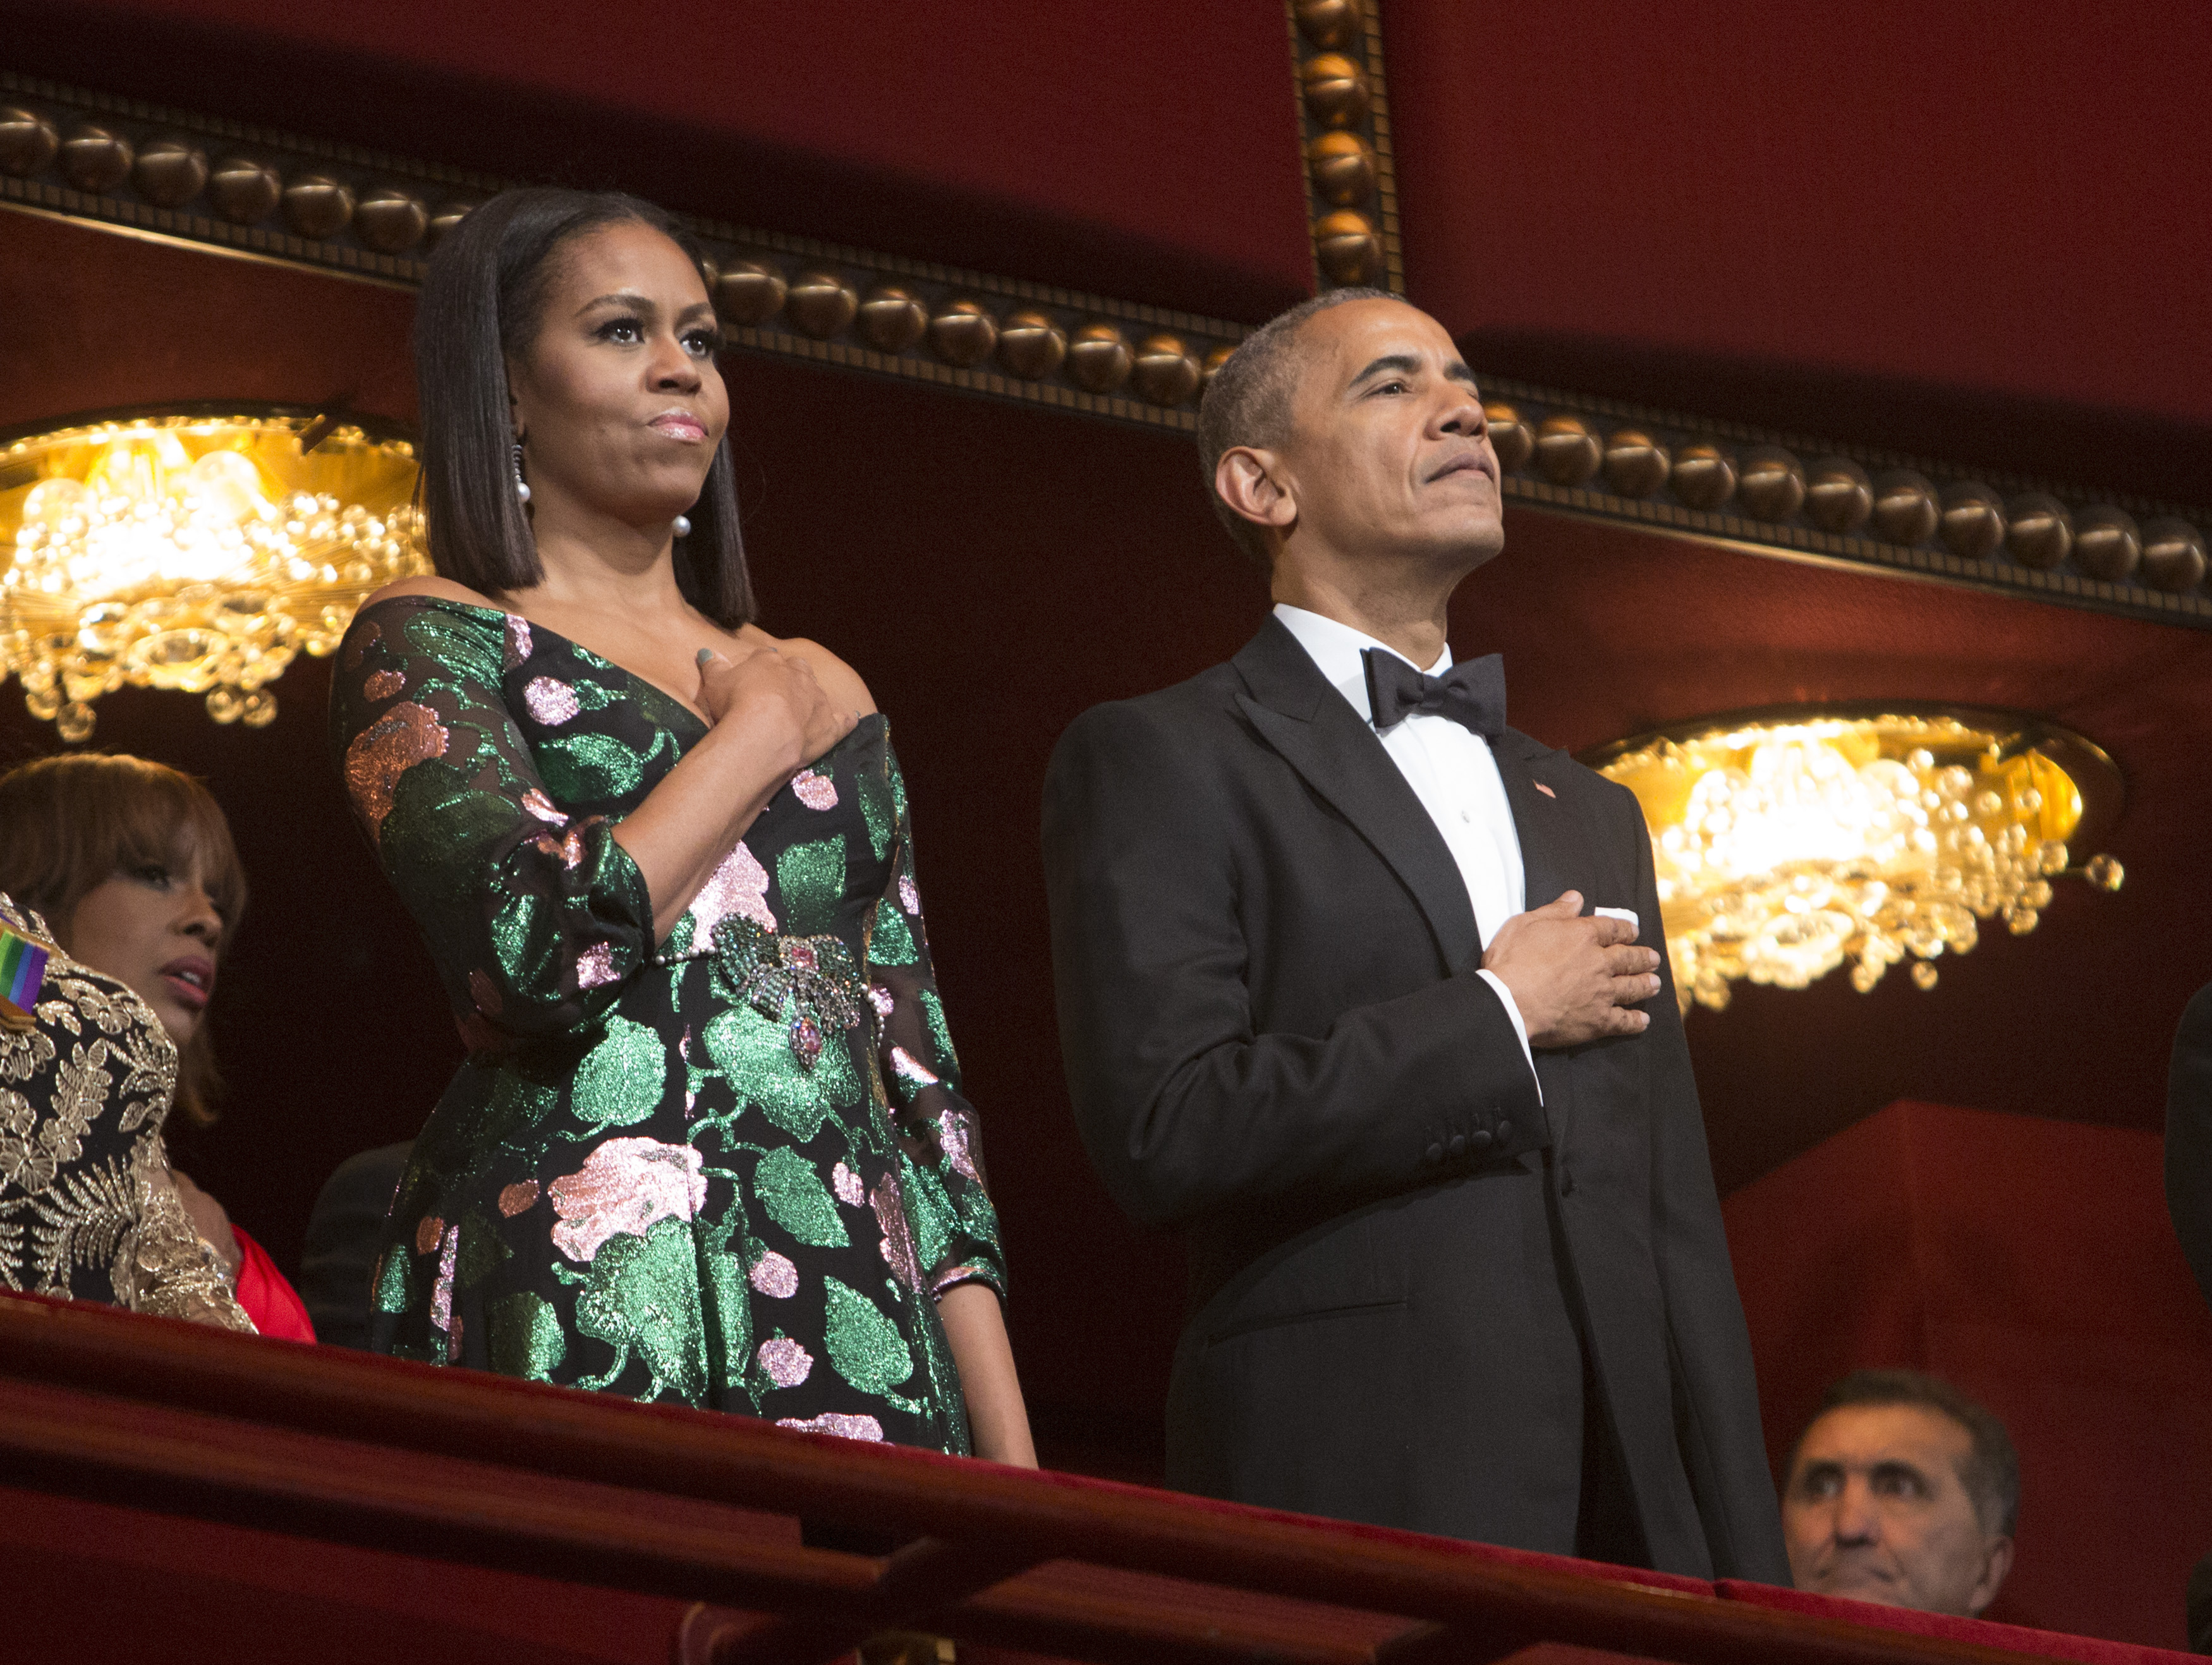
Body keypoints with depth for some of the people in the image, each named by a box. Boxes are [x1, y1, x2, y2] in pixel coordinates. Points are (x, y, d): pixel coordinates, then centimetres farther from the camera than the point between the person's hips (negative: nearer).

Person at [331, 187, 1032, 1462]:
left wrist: (1009, 1457, 9)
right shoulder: (429, 643, 5)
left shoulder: (827, 694, 22)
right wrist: (761, 734, 1)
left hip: (862, 1337, 5)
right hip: (580, 1335, -5)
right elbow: (542, 948, -14)